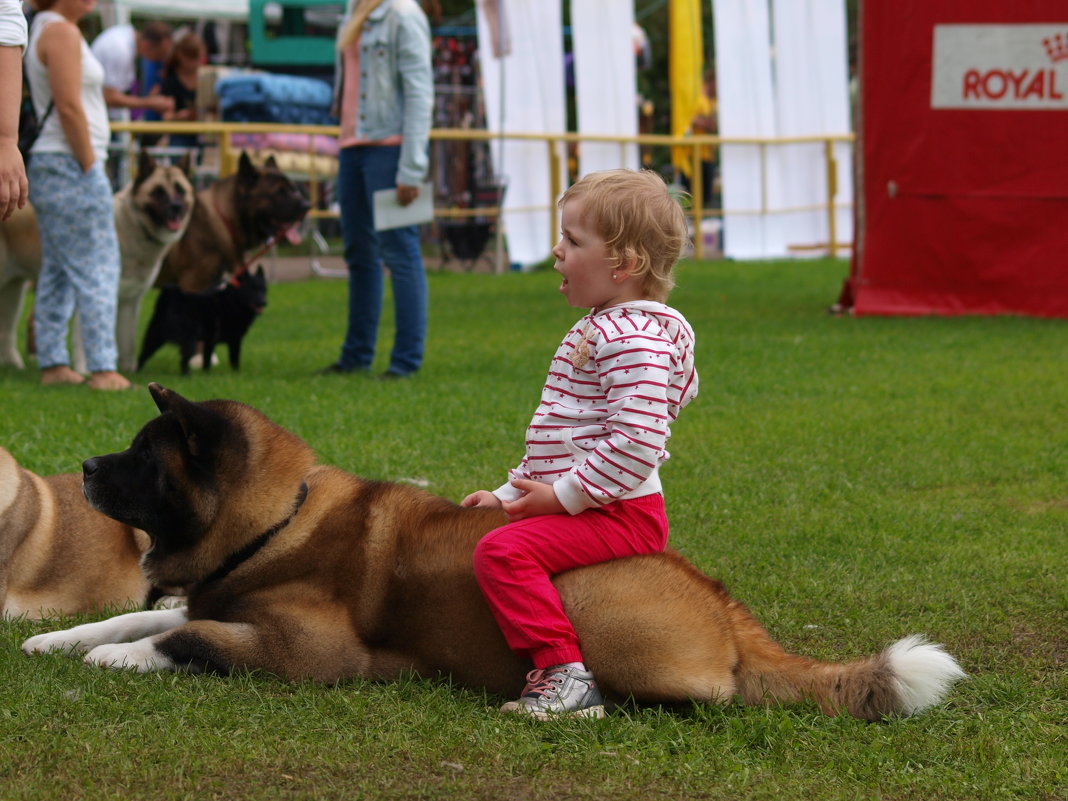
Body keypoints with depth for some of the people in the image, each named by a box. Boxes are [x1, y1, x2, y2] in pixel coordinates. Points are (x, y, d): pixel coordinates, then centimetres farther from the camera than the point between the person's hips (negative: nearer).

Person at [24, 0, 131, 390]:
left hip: (47, 167, 10)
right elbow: (69, 107, -19)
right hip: (70, 166, -10)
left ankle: (53, 364, 14)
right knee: (97, 269, -8)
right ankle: (102, 369, -8)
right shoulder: (61, 32, -13)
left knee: (57, 271, 11)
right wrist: (89, 166, -14)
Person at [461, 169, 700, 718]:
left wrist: (564, 495, -24)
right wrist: (513, 495, 20)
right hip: (595, 512, 12)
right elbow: (559, 437, 25)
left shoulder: (632, 342, -18)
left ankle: (564, 672, -31)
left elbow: (636, 443, -28)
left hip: (620, 513, -12)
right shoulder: (597, 330, 18)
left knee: (502, 552, -26)